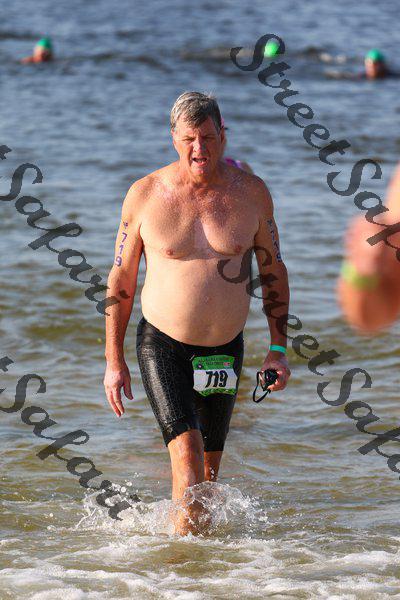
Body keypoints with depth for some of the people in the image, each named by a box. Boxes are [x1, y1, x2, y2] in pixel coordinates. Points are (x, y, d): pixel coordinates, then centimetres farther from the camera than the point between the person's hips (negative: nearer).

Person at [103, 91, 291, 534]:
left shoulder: (251, 193, -1)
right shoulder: (145, 195, -6)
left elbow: (273, 270, 9)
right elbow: (121, 279, 2)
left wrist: (278, 348, 3)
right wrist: (114, 360, 0)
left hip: (225, 349, 2)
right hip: (162, 346, -2)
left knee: (209, 469, 8)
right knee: (187, 454, -18)